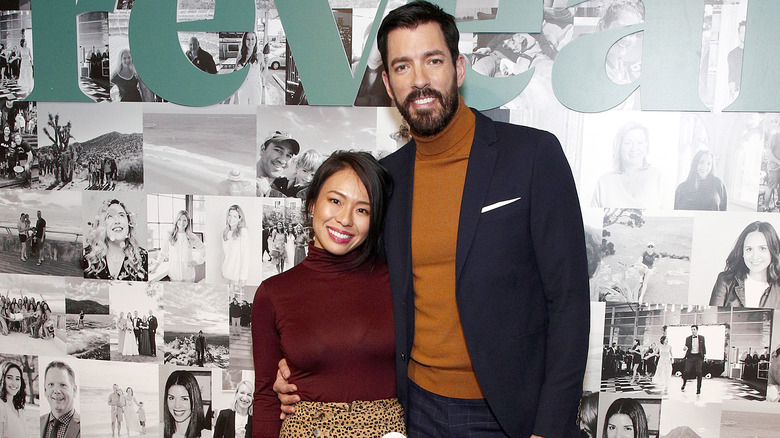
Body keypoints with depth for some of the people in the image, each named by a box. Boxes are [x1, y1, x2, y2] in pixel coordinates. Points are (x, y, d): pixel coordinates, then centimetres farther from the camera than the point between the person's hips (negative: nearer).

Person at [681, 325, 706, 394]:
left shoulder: (702, 338, 7)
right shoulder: (688, 338, 7)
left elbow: (704, 347, 13)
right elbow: (686, 348, 10)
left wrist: (705, 355, 4)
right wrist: (684, 348, -13)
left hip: (698, 356, 0)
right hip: (690, 356, 0)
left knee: (698, 372, -3)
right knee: (686, 371, -8)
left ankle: (698, 389, 7)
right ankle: (683, 385, 15)